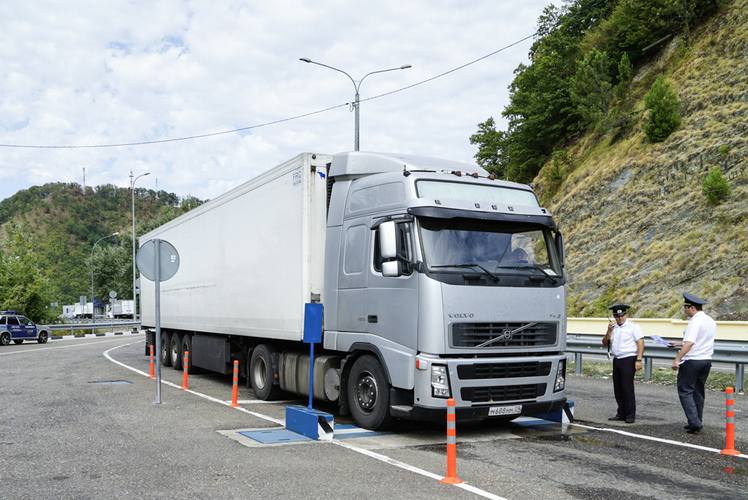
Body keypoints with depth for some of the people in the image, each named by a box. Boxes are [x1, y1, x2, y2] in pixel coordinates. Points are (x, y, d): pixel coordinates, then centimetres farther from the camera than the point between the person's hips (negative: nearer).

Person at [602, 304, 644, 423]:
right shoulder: (613, 327, 15)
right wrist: (609, 331, -3)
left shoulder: (633, 326, -3)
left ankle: (630, 415, -3)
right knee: (618, 389, 8)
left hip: (628, 360, -6)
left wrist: (638, 360, -17)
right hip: (616, 360, 6)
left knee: (627, 388, -9)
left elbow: (640, 343, -8)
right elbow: (605, 344, 14)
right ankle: (621, 414, 17)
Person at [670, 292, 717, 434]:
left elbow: (690, 343, -24)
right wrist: (680, 344, 27)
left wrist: (677, 359, -24)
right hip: (706, 360, 9)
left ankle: (694, 422, -11)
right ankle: (697, 423, 19)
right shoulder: (711, 322, 13)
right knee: (698, 391, 15)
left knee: (685, 391, -3)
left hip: (692, 361, -9)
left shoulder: (695, 321, -15)